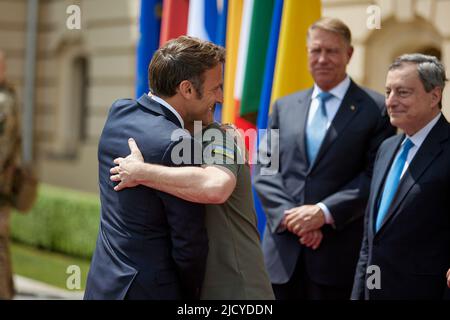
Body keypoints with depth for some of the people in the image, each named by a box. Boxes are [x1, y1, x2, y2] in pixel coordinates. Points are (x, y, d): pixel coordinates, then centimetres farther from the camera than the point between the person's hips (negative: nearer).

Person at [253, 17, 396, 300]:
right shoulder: (284, 107, 14)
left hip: (339, 254, -3)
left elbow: (376, 176, -8)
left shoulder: (376, 109, 0)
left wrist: (324, 212, -16)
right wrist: (288, 215, -8)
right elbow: (265, 169, 8)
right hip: (283, 251, 4)